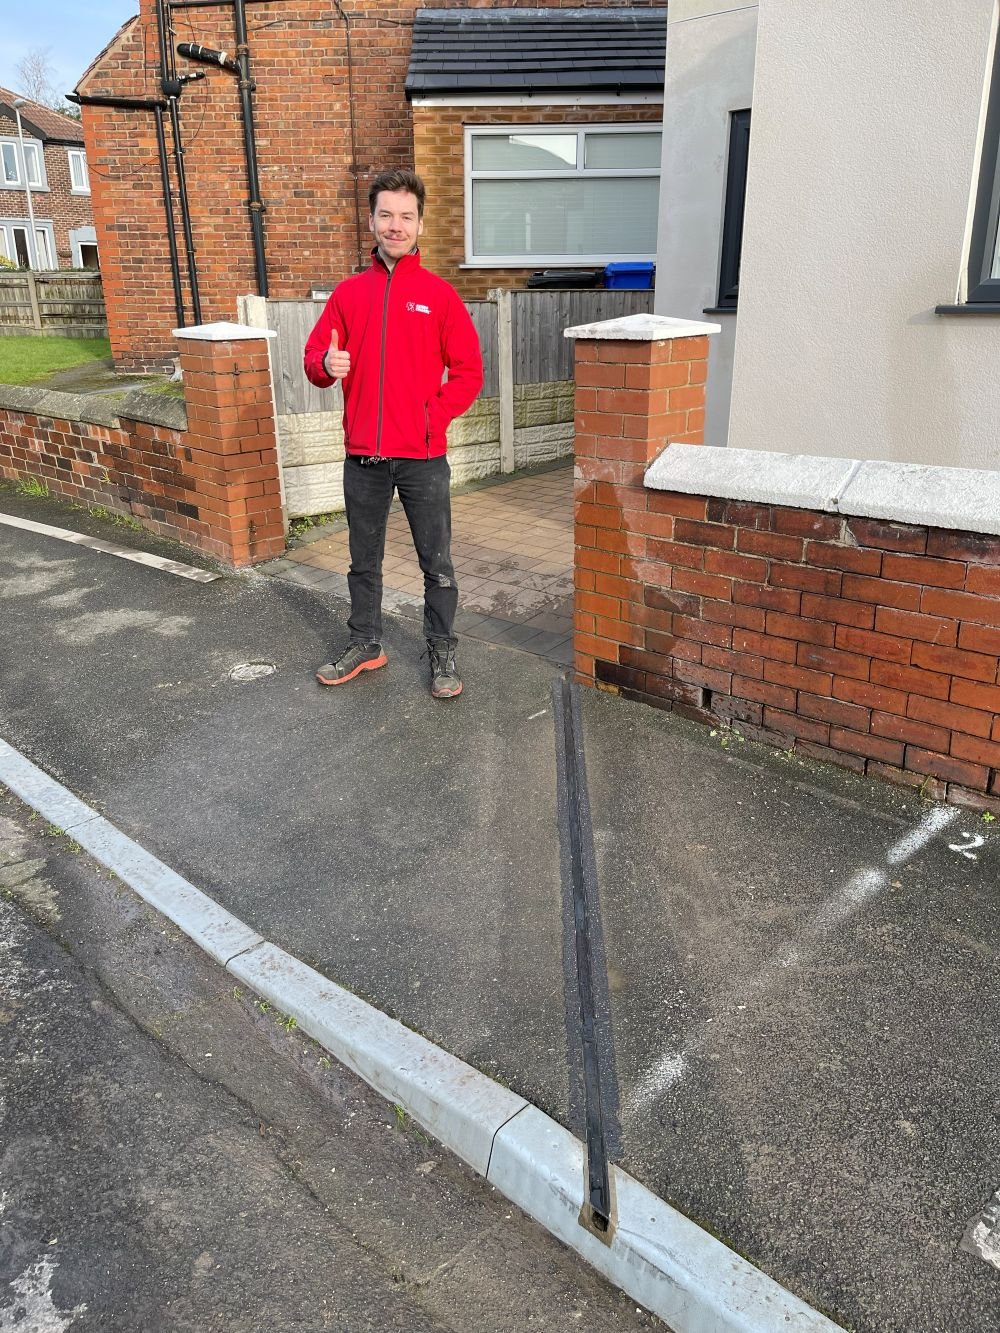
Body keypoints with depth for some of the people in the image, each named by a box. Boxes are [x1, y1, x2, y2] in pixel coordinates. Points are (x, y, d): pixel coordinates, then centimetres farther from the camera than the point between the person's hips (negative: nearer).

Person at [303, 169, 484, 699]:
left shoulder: (439, 293, 0)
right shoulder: (348, 293, 8)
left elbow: (468, 371, 0)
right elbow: (315, 357, 8)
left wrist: (433, 418, -11)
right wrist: (326, 365, -15)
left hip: (423, 457, -3)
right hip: (363, 456, 3)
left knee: (436, 563, 5)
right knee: (363, 560, 14)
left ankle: (442, 651, 19)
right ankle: (365, 644, 30)